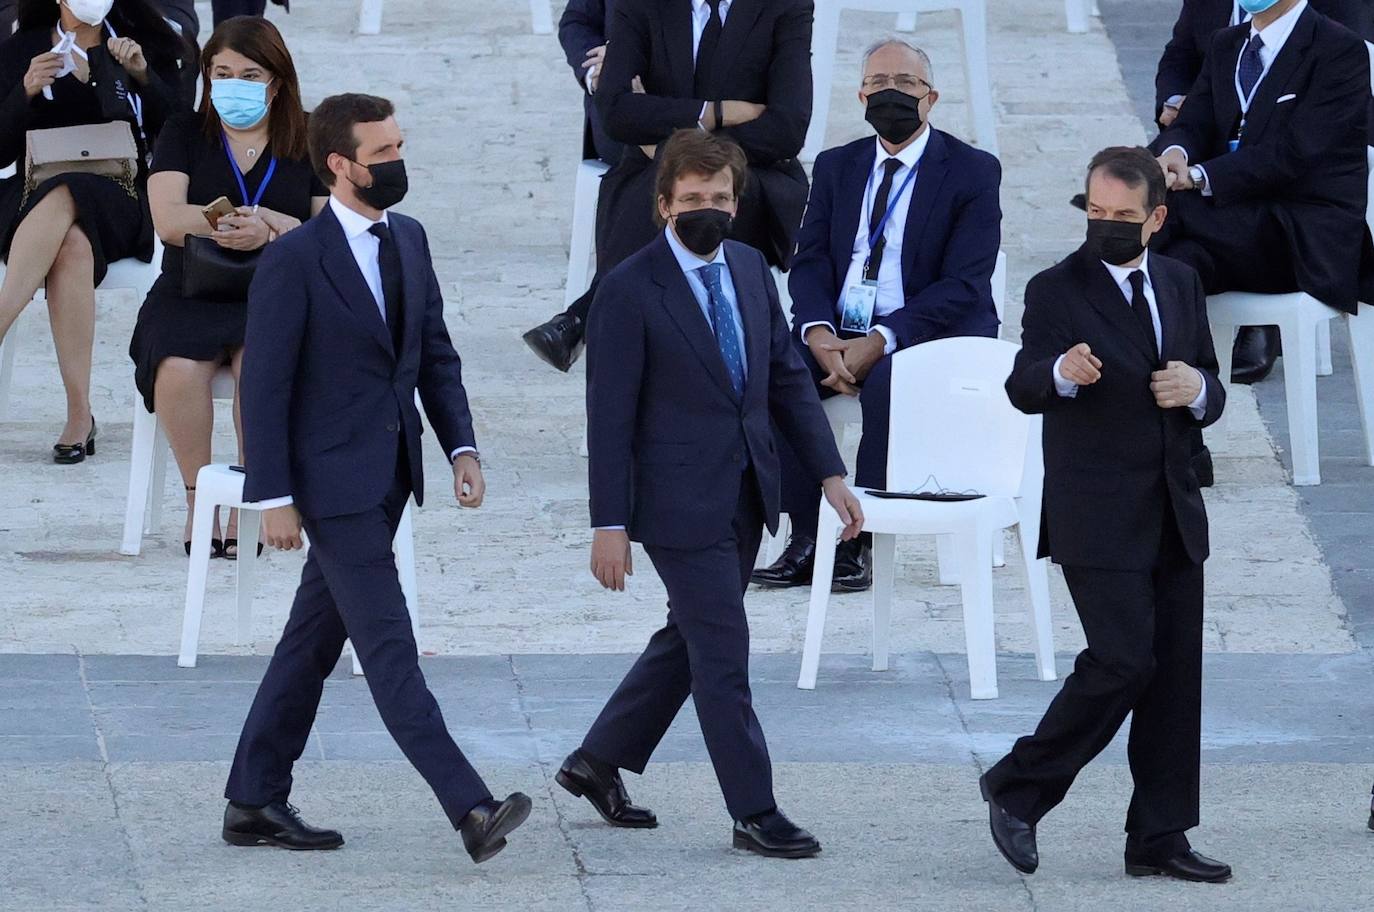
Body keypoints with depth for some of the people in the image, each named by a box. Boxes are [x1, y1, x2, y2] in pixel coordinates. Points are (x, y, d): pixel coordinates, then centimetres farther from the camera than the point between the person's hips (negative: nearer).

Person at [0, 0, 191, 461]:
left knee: (64, 201, -37)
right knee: (71, 245, -36)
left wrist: (142, 75, -6)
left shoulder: (149, 48, 16)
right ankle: (79, 415, -42)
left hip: (121, 201, 0)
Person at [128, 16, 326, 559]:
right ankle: (198, 495, -18)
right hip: (190, 296, 1)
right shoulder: (184, 135, 10)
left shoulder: (308, 144, 10)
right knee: (179, 368, -33)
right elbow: (169, 220, -5)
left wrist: (271, 229, -17)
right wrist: (258, 224, -17)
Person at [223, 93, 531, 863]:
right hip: (334, 482, -8)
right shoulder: (294, 261, -14)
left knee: (315, 642, 13)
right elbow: (265, 387, -13)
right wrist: (274, 497, -15)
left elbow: (437, 354, 15)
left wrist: (461, 446, 2)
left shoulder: (409, 240, 9)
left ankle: (256, 802, 21)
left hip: (389, 476, 8)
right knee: (389, 648, -9)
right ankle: (471, 810, -17)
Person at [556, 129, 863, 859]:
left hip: (744, 495, 7)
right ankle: (754, 813, 4)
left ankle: (598, 762, 33)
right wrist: (610, 525, -14)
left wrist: (830, 472, 5)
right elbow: (610, 416, -13)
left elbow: (788, 377, 12)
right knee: (723, 656, -3)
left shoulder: (749, 269, 6)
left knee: (689, 640, 18)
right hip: (681, 501, -7)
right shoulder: (630, 291, -14)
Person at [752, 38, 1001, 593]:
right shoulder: (837, 167, 14)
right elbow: (809, 262, 7)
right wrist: (818, 333, -16)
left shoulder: (972, 172, -2)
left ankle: (858, 543, -27)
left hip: (931, 335, -4)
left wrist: (882, 341, -22)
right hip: (838, 333, 5)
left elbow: (962, 285, -11)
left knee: (888, 383, -37)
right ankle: (807, 536, -20)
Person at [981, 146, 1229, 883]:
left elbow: (1210, 397, 18)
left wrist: (1198, 388, -6)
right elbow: (1022, 387, -19)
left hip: (1173, 513, 6)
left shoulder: (1180, 285, 12)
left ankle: (1159, 839, 11)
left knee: (1176, 672, 5)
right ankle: (1017, 789, 0)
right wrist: (1060, 372, -42)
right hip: (1099, 514, -6)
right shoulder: (1056, 291, -6)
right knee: (1123, 661, -15)